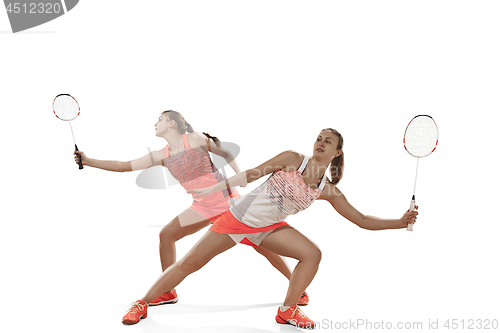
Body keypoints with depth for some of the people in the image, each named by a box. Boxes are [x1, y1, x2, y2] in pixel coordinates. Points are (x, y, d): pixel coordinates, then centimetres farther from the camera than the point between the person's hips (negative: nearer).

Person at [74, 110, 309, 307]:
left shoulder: (196, 139, -7)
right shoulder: (161, 156, 7)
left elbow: (226, 154, 4)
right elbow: (125, 166, 7)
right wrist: (88, 161, 3)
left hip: (227, 200, -6)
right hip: (202, 207, 6)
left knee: (259, 243, -6)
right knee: (166, 234, 4)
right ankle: (168, 292, 18)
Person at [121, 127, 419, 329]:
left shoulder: (329, 191, -2)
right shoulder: (292, 159, -12)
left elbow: (361, 220, 0)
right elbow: (252, 174, -8)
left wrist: (400, 222, -9)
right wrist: (211, 190, -8)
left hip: (269, 228, 3)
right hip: (238, 218, -3)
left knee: (312, 254, -16)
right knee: (188, 264, 0)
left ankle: (288, 311, 5)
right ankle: (143, 303, 22)